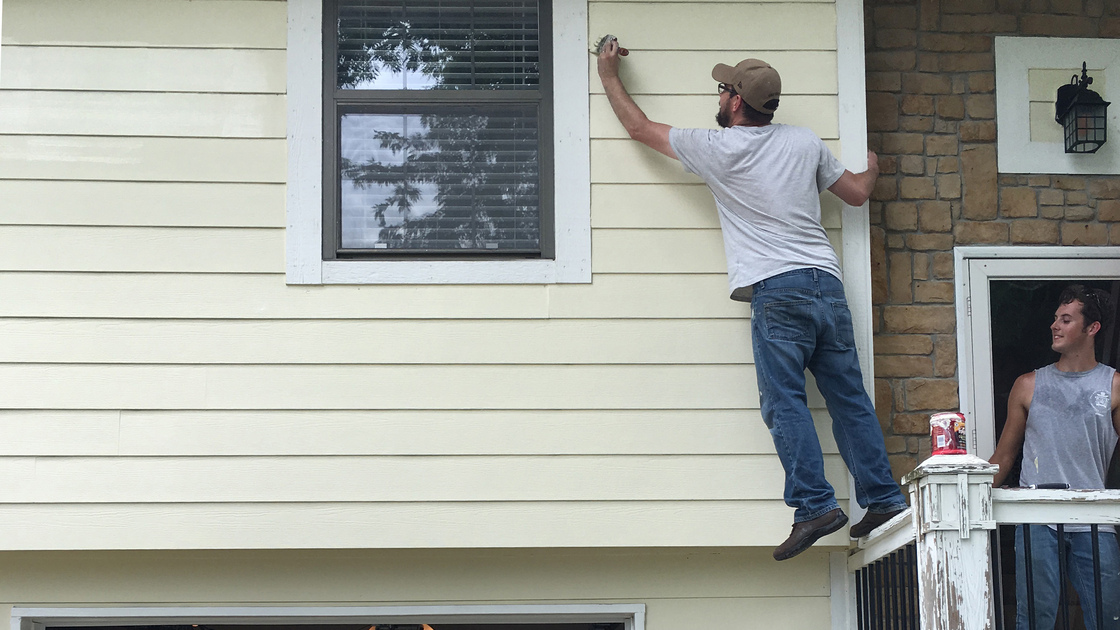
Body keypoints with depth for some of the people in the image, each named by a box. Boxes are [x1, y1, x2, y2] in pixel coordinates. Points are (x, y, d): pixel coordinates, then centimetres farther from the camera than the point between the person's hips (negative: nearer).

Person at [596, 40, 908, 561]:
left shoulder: (717, 148, 2)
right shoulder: (805, 142, 14)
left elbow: (639, 127, 13)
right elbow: (857, 192, 25)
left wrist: (609, 74, 28)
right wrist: (871, 167, 49)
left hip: (776, 289, -5)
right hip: (827, 284, 6)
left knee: (784, 401, -8)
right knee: (848, 397, 7)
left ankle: (815, 505, -18)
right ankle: (882, 496, 5)